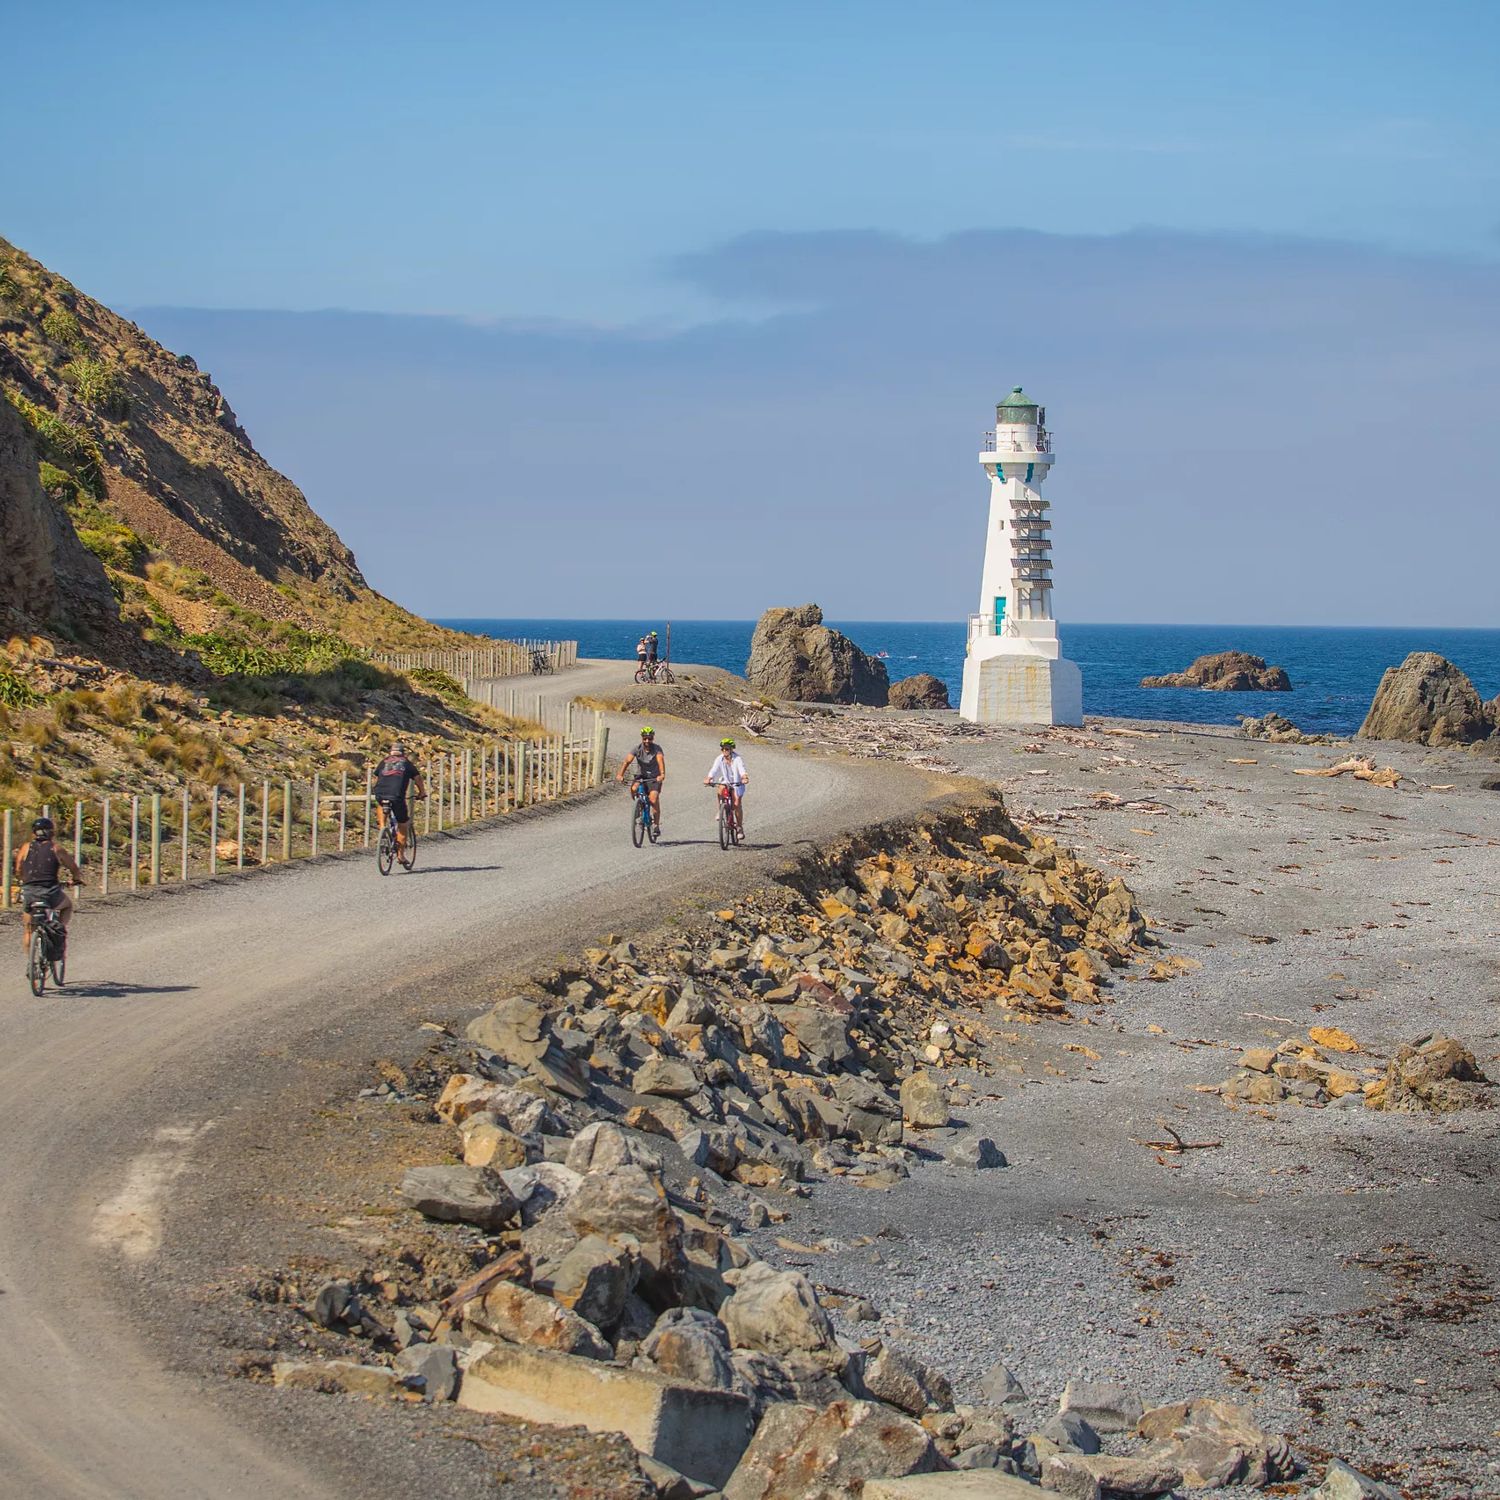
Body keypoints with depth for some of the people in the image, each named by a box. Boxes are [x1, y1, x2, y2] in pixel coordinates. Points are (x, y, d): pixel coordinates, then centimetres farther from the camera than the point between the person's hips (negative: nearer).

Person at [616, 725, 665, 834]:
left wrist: (662, 774, -50)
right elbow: (627, 761, -20)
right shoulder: (637, 749, -9)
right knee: (633, 789, -29)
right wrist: (620, 775, -36)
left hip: (654, 778, -2)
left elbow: (660, 760, -31)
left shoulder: (657, 749, -14)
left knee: (654, 800, -20)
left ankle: (657, 825, -6)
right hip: (641, 775, 2)